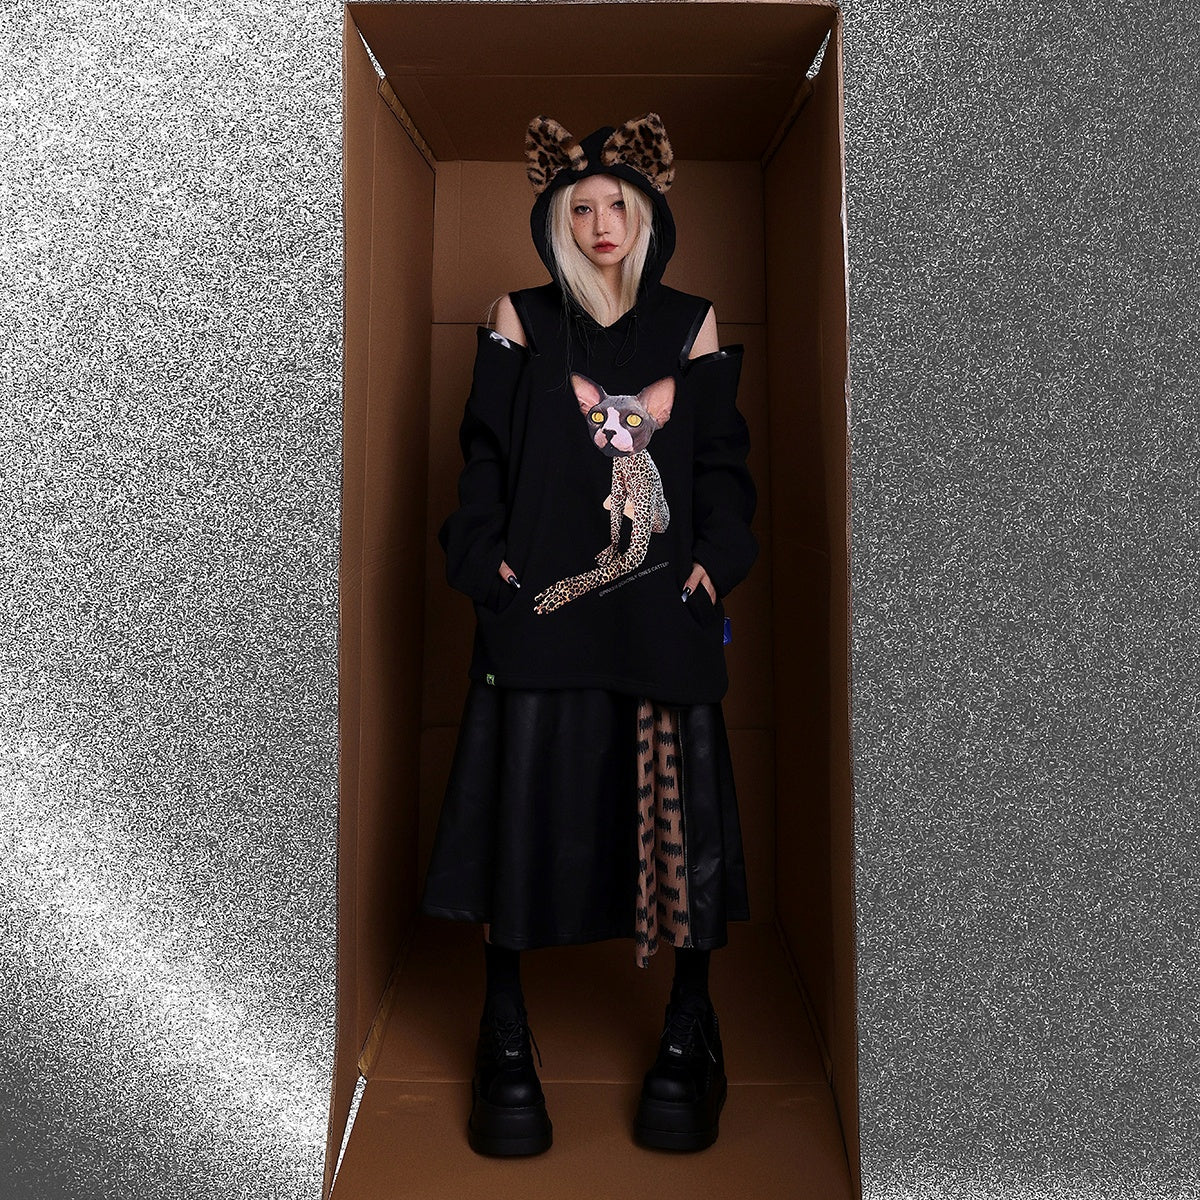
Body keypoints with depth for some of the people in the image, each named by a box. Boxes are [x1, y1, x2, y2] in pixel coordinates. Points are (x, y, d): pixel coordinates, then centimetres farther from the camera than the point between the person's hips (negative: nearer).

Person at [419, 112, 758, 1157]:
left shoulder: (693, 321, 13)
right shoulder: (521, 321, 12)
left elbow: (723, 455, 8)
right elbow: (486, 451, 6)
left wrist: (715, 561, -5)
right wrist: (489, 559, -7)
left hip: (665, 602, 1)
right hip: (541, 599, 0)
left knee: (675, 796, 0)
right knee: (527, 793, -1)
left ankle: (690, 1027, 17)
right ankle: (506, 1036, 15)